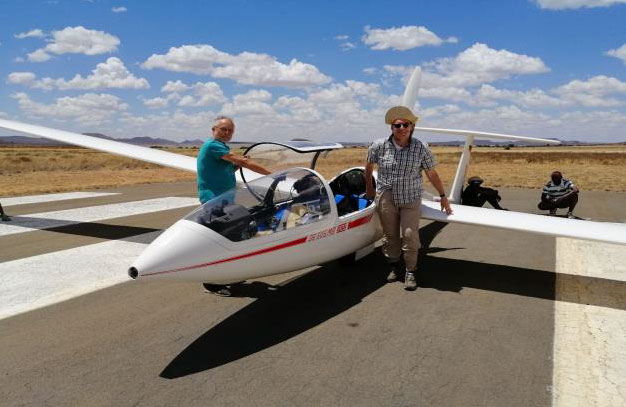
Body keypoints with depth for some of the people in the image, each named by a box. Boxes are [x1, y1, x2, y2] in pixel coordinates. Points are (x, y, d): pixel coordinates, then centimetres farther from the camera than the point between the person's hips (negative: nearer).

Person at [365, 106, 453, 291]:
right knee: (390, 234, 7)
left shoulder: (421, 148, -8)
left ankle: (410, 272, 10)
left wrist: (443, 197, 9)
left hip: (411, 199, -1)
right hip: (386, 197, 1)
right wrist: (369, 186, 21)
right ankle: (394, 266, 27)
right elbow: (369, 164, 11)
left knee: (410, 235, -5)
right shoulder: (379, 146, -8)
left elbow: (432, 174, 2)